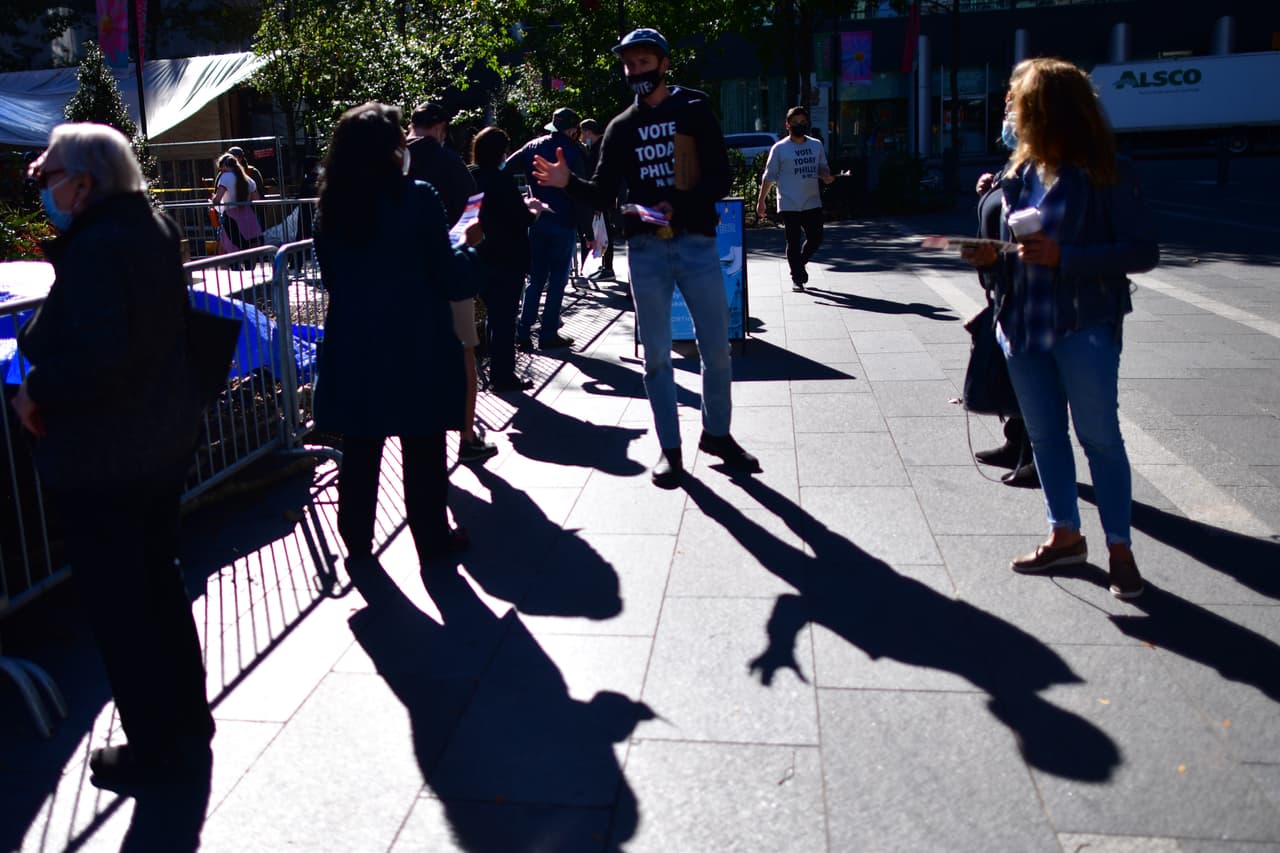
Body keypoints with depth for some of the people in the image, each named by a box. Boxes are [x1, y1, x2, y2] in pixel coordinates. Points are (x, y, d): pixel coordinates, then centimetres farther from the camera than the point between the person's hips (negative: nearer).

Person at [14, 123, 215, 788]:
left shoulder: (96, 249, -23)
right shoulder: (152, 228, 5)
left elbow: (98, 353, -34)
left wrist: (37, 393, -18)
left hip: (100, 457, -9)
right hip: (164, 439, 9)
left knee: (116, 603, 5)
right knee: (158, 580, 21)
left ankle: (156, 747, 18)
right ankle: (189, 717, 35)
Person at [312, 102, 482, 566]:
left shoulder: (332, 206, 1)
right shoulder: (417, 197, -13)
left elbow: (333, 277, 10)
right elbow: (449, 279, -11)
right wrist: (467, 245, 6)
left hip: (354, 343, 4)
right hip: (415, 343, -4)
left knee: (359, 447, 15)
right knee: (424, 449, 8)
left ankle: (357, 540, 25)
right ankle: (433, 539, 19)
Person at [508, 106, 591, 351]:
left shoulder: (534, 146, 7)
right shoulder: (572, 151, -7)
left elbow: (507, 168, 3)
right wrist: (586, 227, -7)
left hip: (537, 220, 5)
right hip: (564, 222, -4)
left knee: (536, 278, 11)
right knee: (557, 279, 4)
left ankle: (523, 332, 5)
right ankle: (548, 333, 4)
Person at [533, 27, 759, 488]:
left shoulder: (695, 111, 2)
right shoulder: (621, 127, 10)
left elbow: (720, 179, -4)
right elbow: (603, 192, 7)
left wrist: (677, 205, -20)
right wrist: (568, 182, -13)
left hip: (697, 243, -1)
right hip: (646, 249, 2)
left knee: (717, 350, 4)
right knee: (656, 355, 4)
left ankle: (717, 433, 24)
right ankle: (670, 448, 14)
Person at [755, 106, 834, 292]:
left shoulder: (816, 145, 11)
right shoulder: (780, 148, -2)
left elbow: (822, 167, 20)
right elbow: (769, 176, 0)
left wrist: (826, 175, -5)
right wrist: (761, 201, -2)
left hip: (813, 203, 4)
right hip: (789, 205, -4)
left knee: (816, 238, 4)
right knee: (794, 242, -1)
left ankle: (799, 262, 31)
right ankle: (797, 278, 10)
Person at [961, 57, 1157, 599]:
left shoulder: (1104, 174, -10)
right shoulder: (1020, 174, 8)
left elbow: (1144, 251, -13)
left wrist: (1063, 257, -22)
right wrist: (994, 256, -5)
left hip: (1084, 327, -6)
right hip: (1023, 326, 6)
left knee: (1099, 436, 1)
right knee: (1044, 435, 13)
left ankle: (1119, 547, 14)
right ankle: (1065, 535, 27)